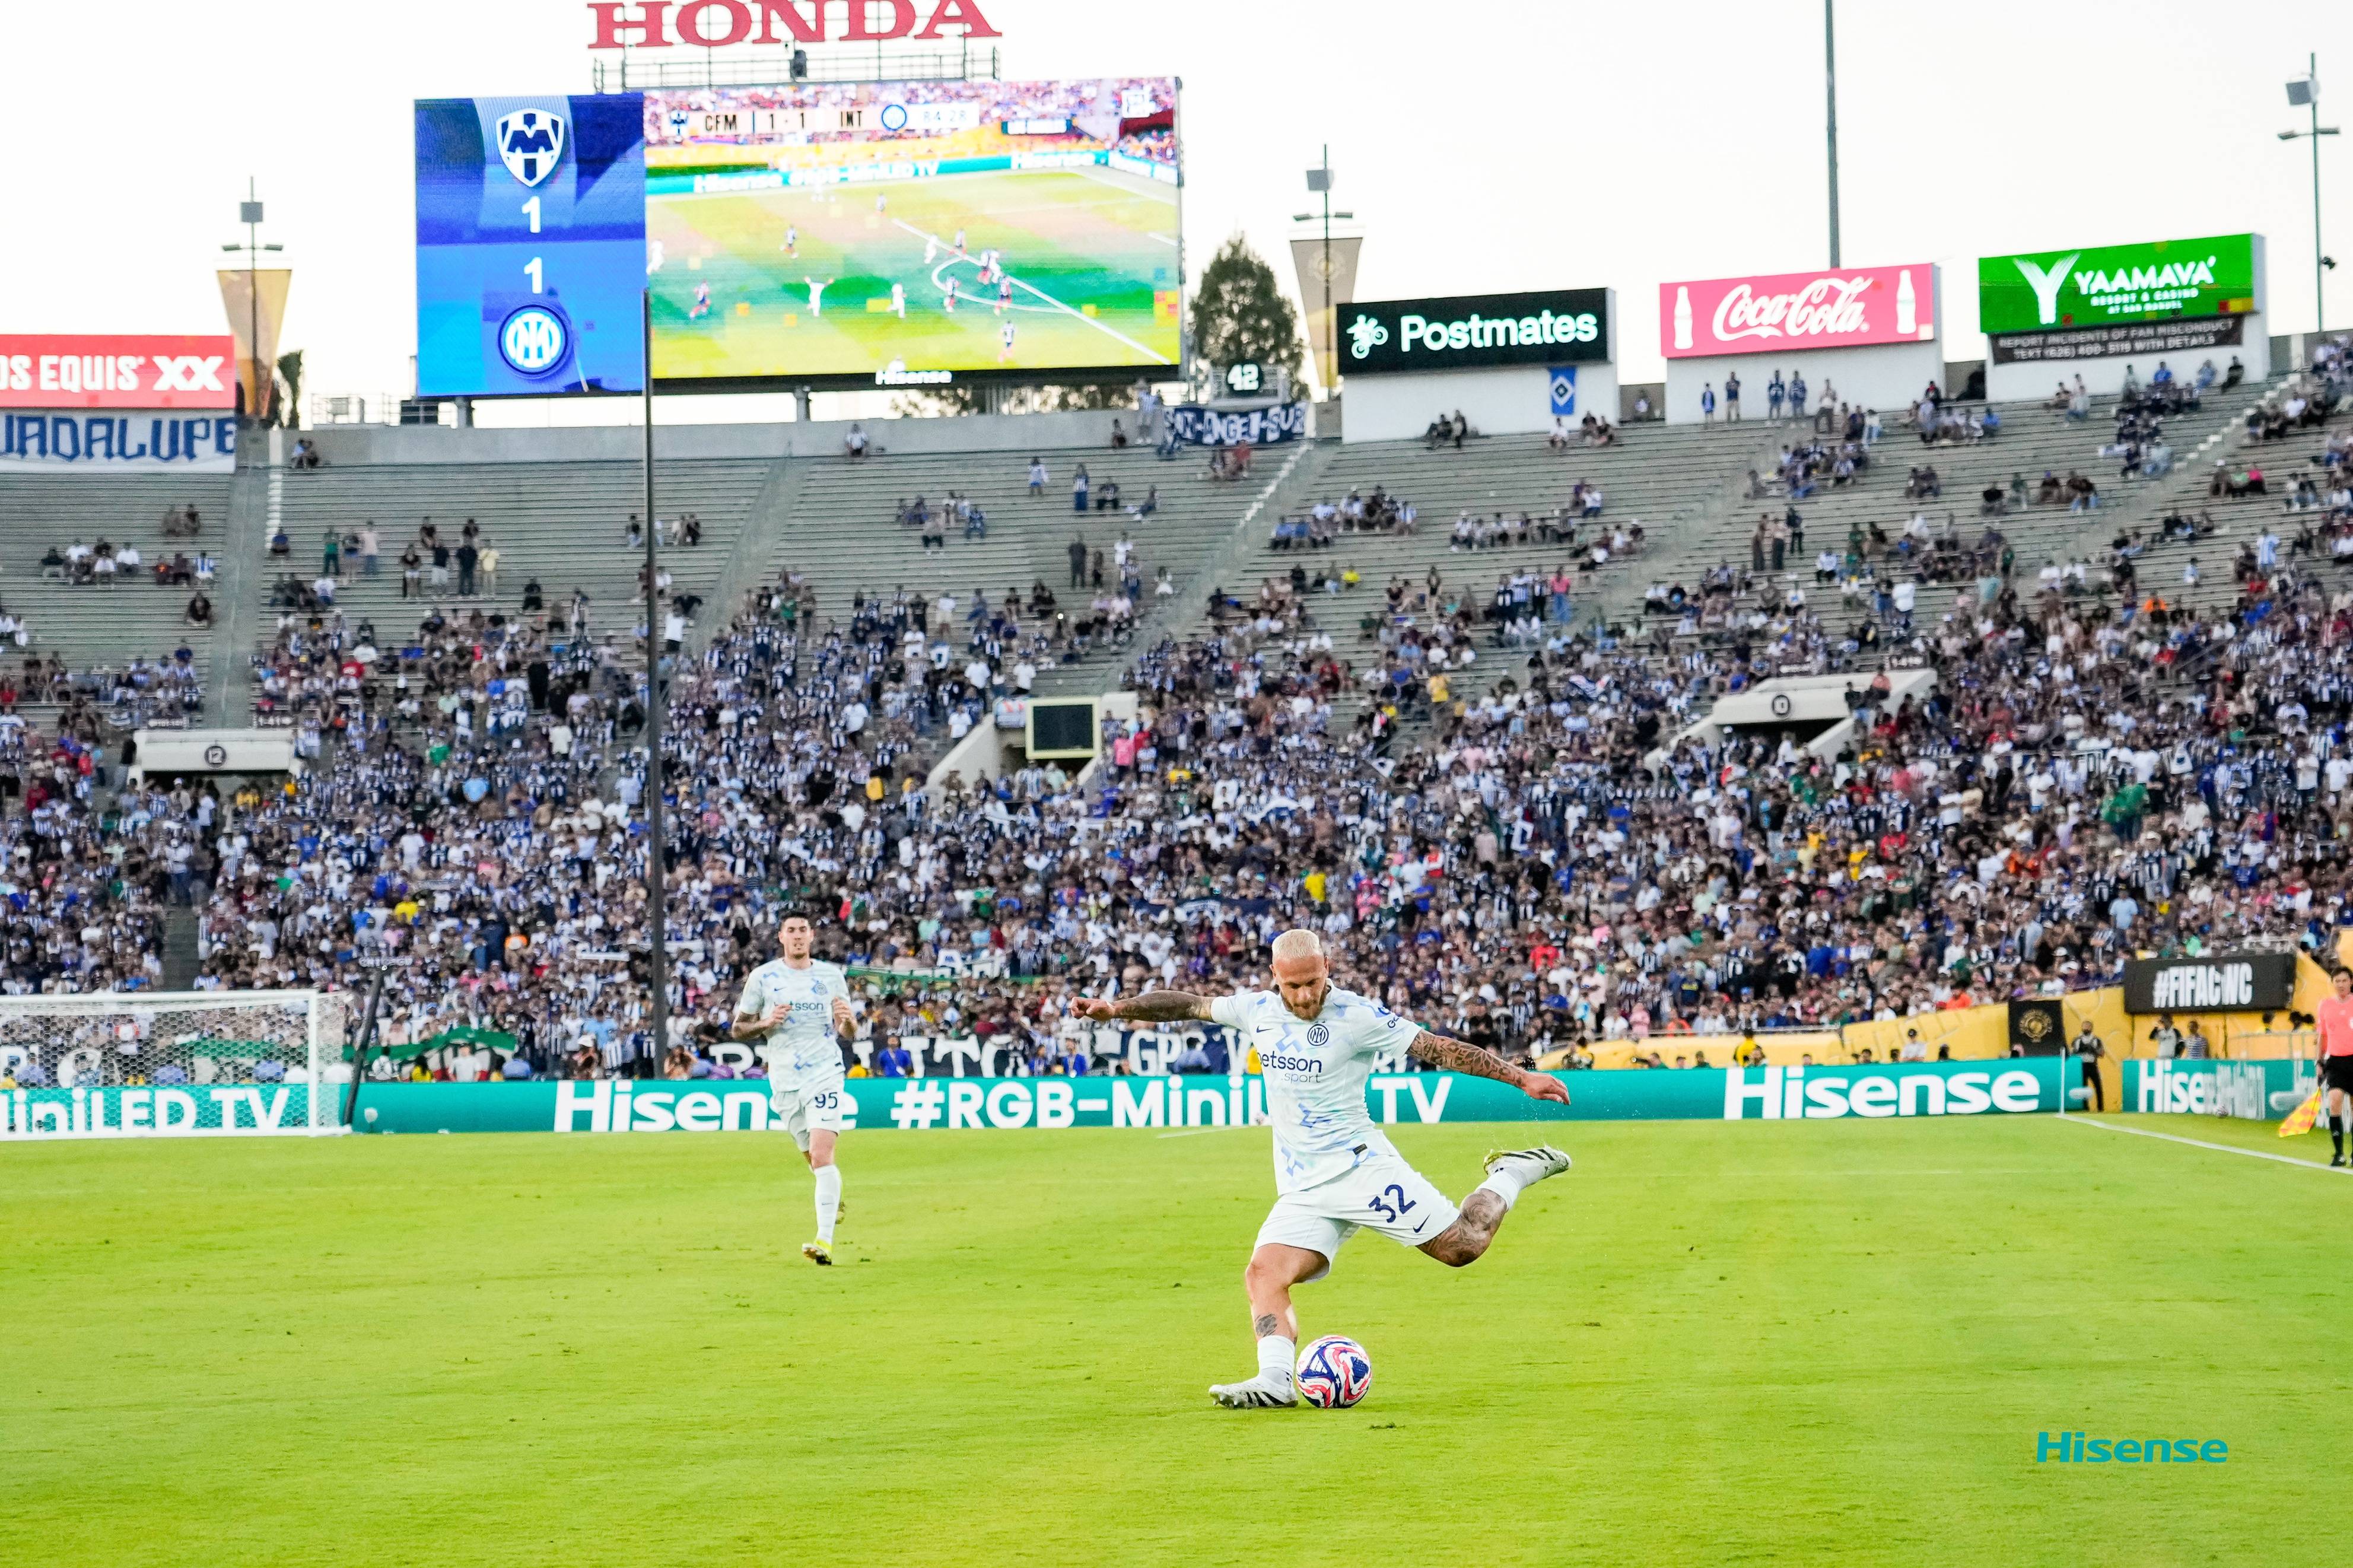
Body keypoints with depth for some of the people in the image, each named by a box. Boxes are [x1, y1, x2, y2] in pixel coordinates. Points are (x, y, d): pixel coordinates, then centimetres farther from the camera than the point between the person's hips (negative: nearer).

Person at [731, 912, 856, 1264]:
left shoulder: (831, 976, 6)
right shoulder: (762, 977, 4)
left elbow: (847, 1031, 13)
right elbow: (738, 1028, 7)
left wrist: (846, 1019, -10)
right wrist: (766, 1023, -13)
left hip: (824, 1073, -2)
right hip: (785, 1081, 2)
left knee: (822, 1154, -18)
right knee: (814, 1159, 12)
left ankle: (825, 1240, -23)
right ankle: (835, 1198, 46)